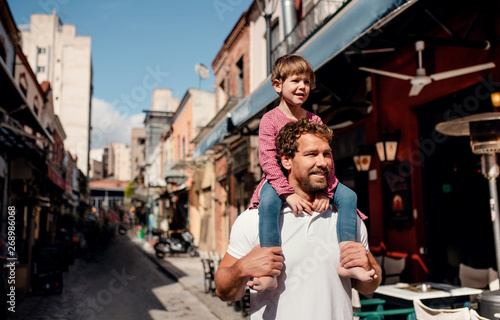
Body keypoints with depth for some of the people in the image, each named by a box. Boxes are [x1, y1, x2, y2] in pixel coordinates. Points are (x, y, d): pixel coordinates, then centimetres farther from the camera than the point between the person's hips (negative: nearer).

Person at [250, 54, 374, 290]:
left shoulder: (314, 121, 7)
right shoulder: (270, 120, -6)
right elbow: (268, 161, -16)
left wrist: (325, 191, -13)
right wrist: (289, 193, -27)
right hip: (279, 180, -4)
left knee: (348, 196, -13)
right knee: (269, 200, -37)